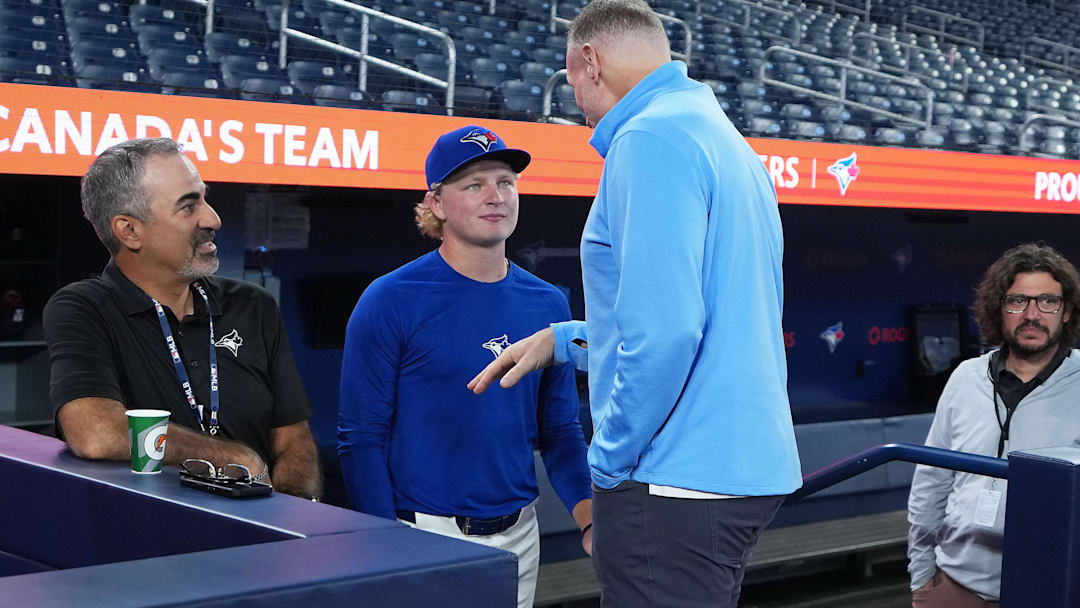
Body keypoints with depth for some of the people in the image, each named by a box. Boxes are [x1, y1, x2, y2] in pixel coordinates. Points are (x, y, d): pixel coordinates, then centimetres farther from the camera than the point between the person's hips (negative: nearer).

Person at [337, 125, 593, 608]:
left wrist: (590, 519, -5)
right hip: (425, 533, -4)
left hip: (518, 533, 5)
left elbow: (560, 430, 9)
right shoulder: (390, 302, -9)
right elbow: (361, 437, -9)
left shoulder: (547, 305, 5)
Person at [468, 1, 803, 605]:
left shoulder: (649, 138, -14)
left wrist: (610, 461, -11)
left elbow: (664, 332, -24)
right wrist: (565, 340, 25)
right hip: (750, 467, 10)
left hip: (681, 486, -10)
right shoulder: (723, 136, 16)